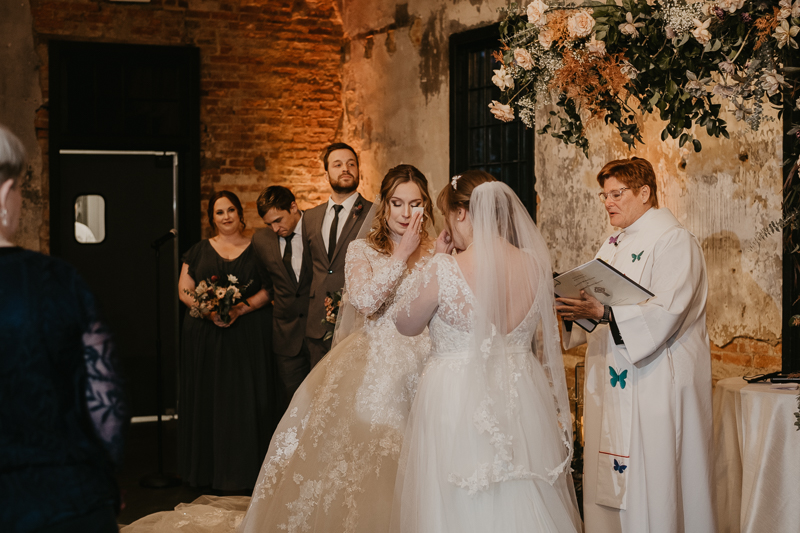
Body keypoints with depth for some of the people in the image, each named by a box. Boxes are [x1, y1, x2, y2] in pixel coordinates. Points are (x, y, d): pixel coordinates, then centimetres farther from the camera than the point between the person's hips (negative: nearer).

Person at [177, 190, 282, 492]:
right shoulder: (200, 251, 10)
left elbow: (269, 289, -1)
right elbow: (184, 290, 6)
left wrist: (242, 309, -16)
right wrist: (207, 309, -12)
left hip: (248, 334, -1)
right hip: (205, 336, 1)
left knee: (245, 401, -2)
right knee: (208, 399, 1)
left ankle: (244, 470, 6)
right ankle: (208, 469, 10)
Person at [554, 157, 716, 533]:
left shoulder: (674, 241, -7)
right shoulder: (614, 245, 19)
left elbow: (664, 313, -19)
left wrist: (603, 312, -28)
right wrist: (574, 311, -1)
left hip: (655, 384, -8)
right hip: (612, 381, 8)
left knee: (653, 482, -6)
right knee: (612, 485, 8)